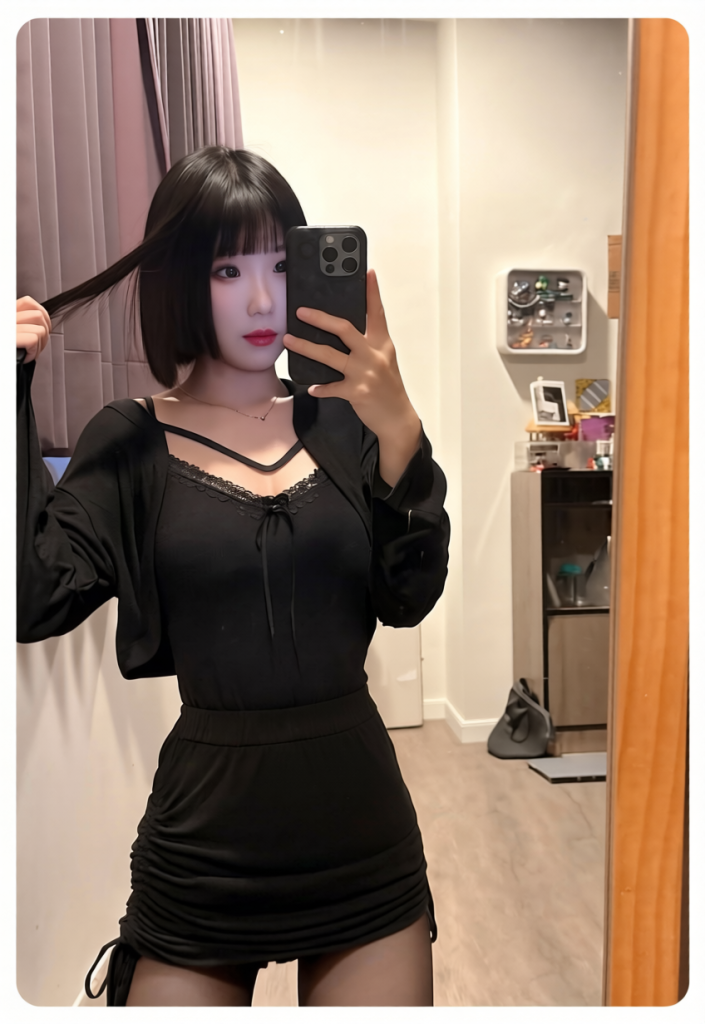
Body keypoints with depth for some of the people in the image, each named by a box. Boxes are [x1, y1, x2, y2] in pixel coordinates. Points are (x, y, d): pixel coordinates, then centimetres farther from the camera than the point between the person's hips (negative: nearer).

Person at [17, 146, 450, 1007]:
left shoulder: (342, 420, 0)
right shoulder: (131, 443, -3)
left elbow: (409, 599, -9)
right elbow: (33, 599, -14)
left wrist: (400, 433, -23)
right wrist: (12, 394, -16)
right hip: (205, 846, -1)